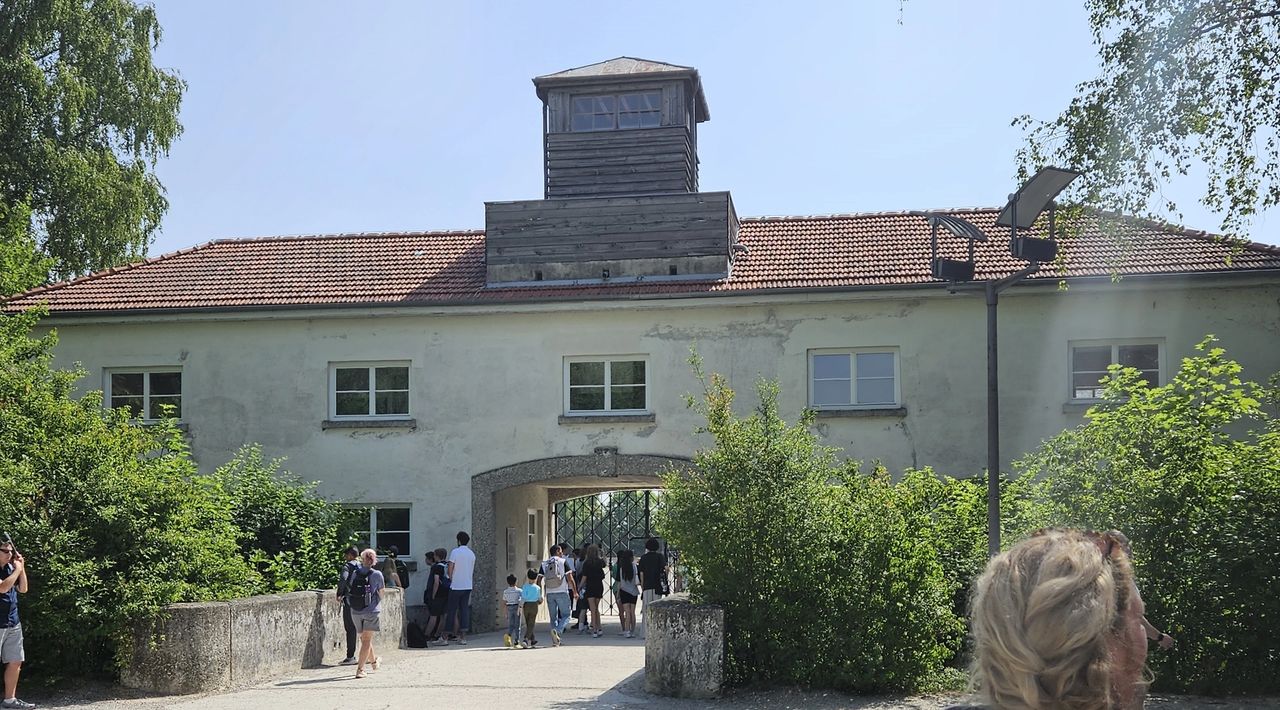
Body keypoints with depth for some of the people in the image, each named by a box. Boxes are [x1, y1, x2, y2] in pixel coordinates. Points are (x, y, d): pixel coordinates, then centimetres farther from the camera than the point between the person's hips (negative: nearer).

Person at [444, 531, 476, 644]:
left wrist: (451, 580, 7)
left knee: (451, 611, 1)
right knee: (465, 610, 5)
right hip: (468, 586, 5)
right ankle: (463, 637, 2)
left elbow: (450, 569, -10)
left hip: (456, 586, -5)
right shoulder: (472, 554, 8)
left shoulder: (455, 552, -9)